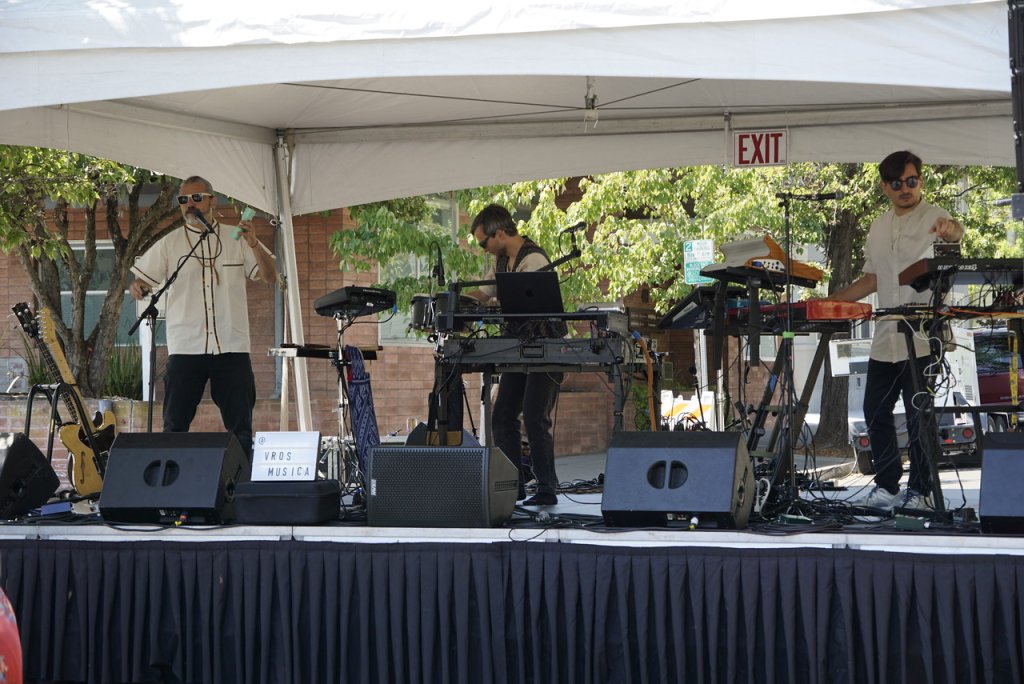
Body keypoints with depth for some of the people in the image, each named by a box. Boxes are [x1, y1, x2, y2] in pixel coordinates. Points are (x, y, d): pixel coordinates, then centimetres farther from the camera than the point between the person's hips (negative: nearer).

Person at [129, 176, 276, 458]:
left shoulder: (236, 239, 8)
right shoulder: (169, 244, 7)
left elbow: (270, 277, 4)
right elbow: (141, 280, 8)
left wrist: (254, 244, -13)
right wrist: (137, 287, -16)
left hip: (232, 347, 0)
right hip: (185, 348, 0)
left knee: (241, 428, 3)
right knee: (175, 426, -1)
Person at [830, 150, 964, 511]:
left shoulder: (933, 217, -6)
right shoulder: (879, 228, 15)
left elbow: (955, 231, -30)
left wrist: (950, 230, -55)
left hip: (923, 339, -7)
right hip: (885, 339, 7)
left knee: (919, 417, -3)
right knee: (875, 411, 8)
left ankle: (920, 491, 7)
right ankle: (887, 486, 18)